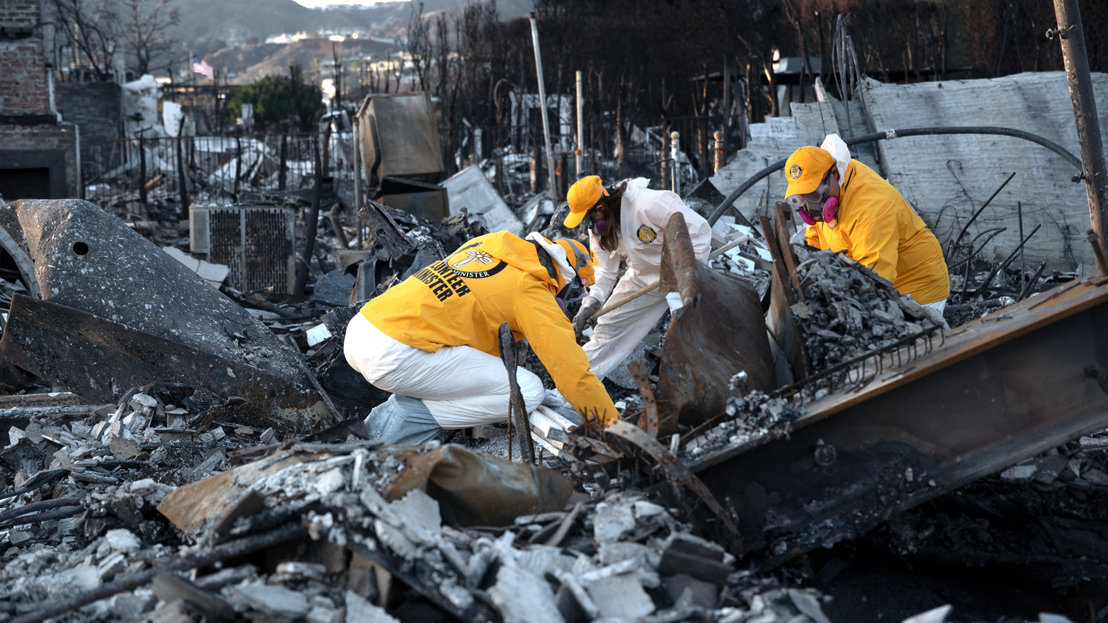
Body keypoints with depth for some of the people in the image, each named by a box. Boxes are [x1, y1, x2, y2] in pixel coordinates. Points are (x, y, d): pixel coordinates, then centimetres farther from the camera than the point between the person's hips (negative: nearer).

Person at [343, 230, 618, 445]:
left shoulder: (484, 244, 20)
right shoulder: (530, 290, -2)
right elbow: (570, 366, -3)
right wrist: (612, 421, 7)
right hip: (395, 356, -9)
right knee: (528, 392, -4)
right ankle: (405, 421, -6)